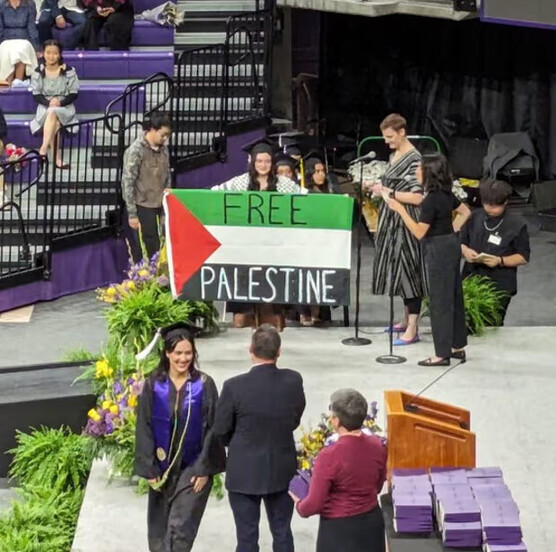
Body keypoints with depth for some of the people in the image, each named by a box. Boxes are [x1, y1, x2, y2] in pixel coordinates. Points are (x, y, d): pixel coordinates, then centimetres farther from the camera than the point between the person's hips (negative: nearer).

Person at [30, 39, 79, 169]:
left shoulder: (68, 71, -3)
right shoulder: (38, 72, 2)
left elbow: (74, 94, -1)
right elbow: (36, 95, 1)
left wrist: (60, 102, -18)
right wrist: (49, 103, -18)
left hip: (65, 106, -1)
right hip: (45, 106, 1)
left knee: (52, 113, -36)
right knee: (54, 122, -33)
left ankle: (43, 149, -45)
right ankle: (57, 158, -41)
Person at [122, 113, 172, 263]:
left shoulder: (163, 149, 6)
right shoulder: (136, 151, -13)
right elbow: (128, 183, -13)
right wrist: (132, 214, -15)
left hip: (161, 207, 6)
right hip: (143, 207, -6)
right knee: (149, 249, -4)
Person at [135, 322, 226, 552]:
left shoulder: (204, 385, -6)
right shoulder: (153, 385, -3)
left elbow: (213, 428, -5)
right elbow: (144, 428, -2)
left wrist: (204, 469, -10)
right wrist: (149, 468, -6)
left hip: (193, 467, -2)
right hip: (162, 466, 2)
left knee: (180, 528, -8)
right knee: (159, 529, 11)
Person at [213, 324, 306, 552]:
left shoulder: (234, 386, -19)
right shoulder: (293, 381, -11)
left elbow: (221, 431, -8)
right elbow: (295, 420, 3)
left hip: (244, 473, -3)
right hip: (282, 471, 3)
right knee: (282, 533, 17)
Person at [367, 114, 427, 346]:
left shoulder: (414, 159, -16)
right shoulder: (394, 155, 12)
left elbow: (417, 197, -20)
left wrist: (388, 192, -18)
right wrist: (380, 188, 10)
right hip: (392, 220, 9)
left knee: (408, 268, -6)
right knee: (397, 267, 14)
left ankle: (412, 330, -3)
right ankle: (406, 320, 26)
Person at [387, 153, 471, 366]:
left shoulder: (431, 200, -21)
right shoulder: (446, 195, 6)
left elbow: (419, 232, -19)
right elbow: (465, 212, 20)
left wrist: (400, 210, -16)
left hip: (438, 250, -9)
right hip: (452, 246, 9)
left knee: (440, 302, -3)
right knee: (454, 297, 15)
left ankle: (442, 354, 1)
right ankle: (458, 346, 24)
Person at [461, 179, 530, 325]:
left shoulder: (517, 225, -3)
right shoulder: (474, 218, 6)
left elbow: (523, 257, -1)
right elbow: (460, 242, 15)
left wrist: (500, 261, -17)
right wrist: (465, 251, -10)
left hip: (500, 286, -3)